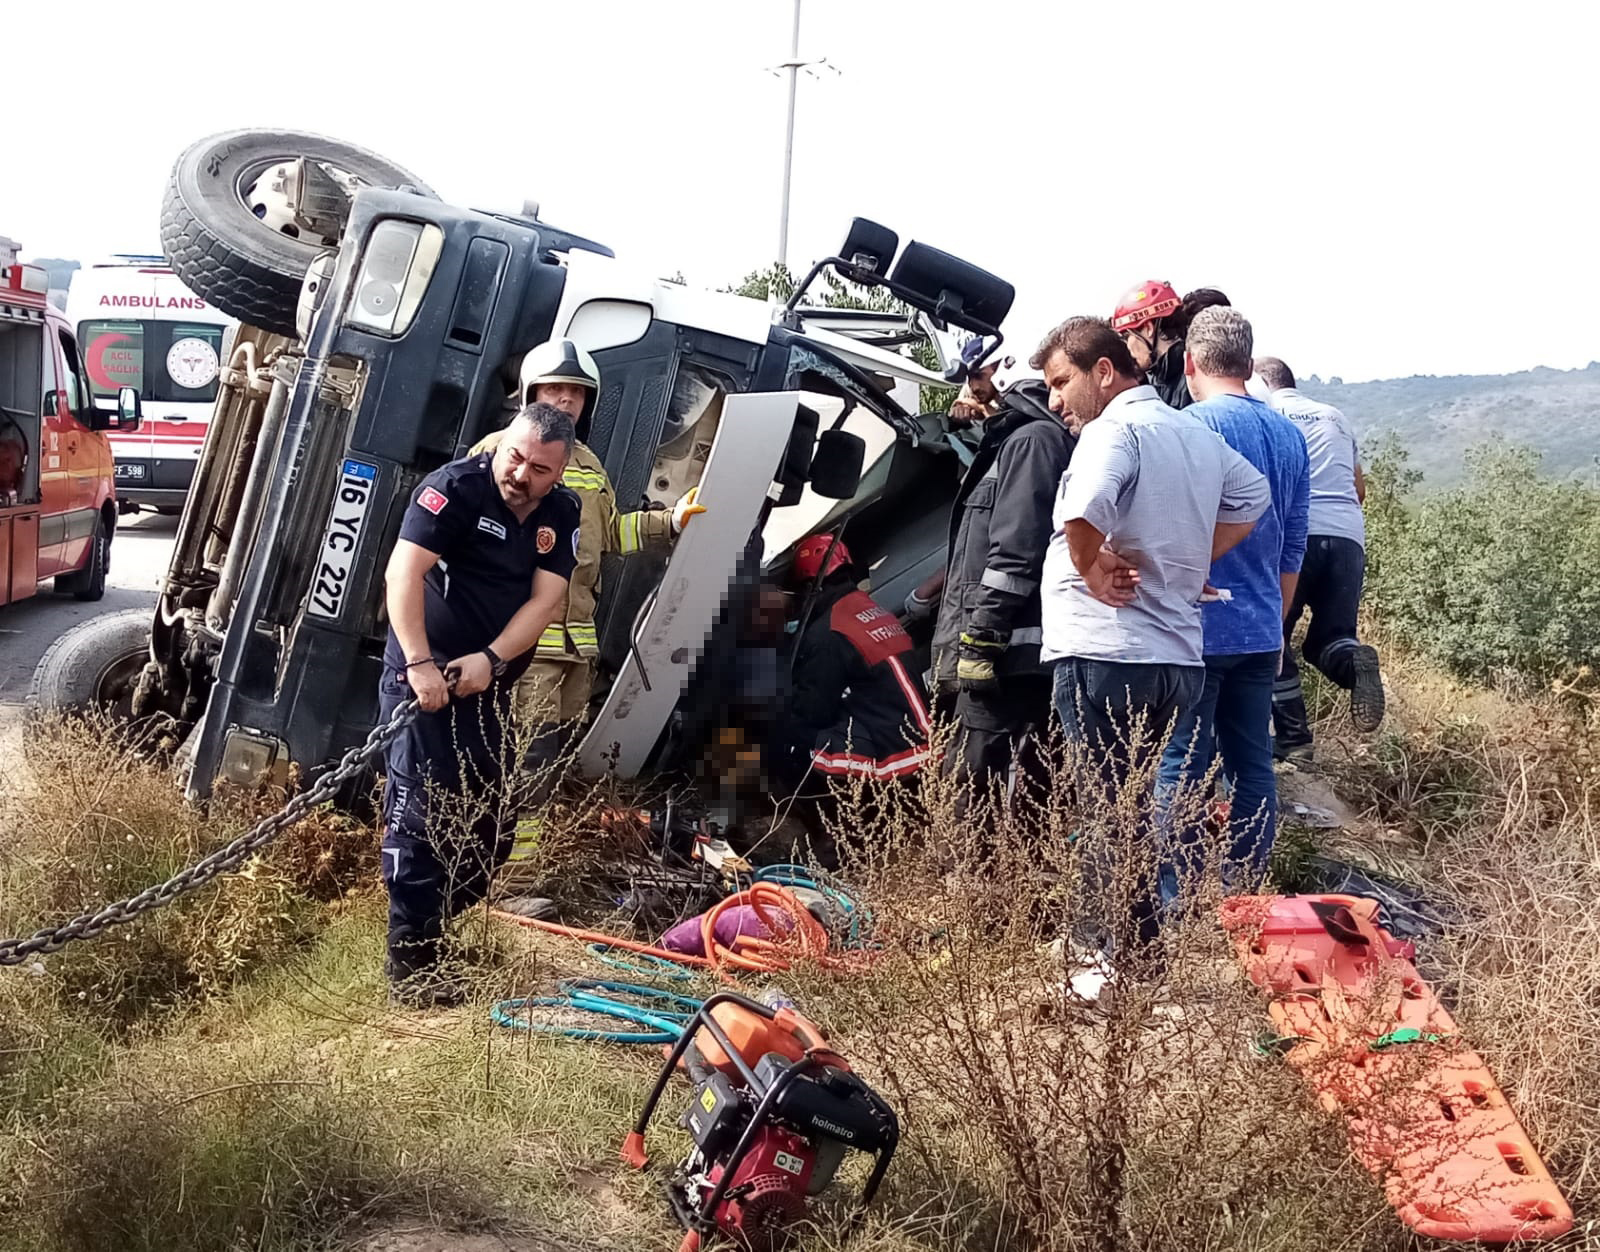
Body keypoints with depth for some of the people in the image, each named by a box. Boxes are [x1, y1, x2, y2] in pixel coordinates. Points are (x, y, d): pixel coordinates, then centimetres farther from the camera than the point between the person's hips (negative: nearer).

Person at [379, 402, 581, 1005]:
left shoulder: (561, 513, 4)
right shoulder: (455, 487, -14)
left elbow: (545, 599, -3)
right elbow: (403, 571, -22)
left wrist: (490, 659, -19)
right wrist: (420, 664, -31)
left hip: (488, 682, 7)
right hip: (426, 675, -7)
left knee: (489, 828, 11)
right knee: (422, 814, -10)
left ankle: (439, 928, 28)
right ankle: (410, 966, -6)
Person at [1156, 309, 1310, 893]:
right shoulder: (1290, 436, 11)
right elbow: (1293, 550, 17)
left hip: (1196, 628, -7)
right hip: (1261, 632, 7)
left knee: (1181, 767, -1)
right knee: (1253, 766, 11)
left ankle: (1172, 902, 3)